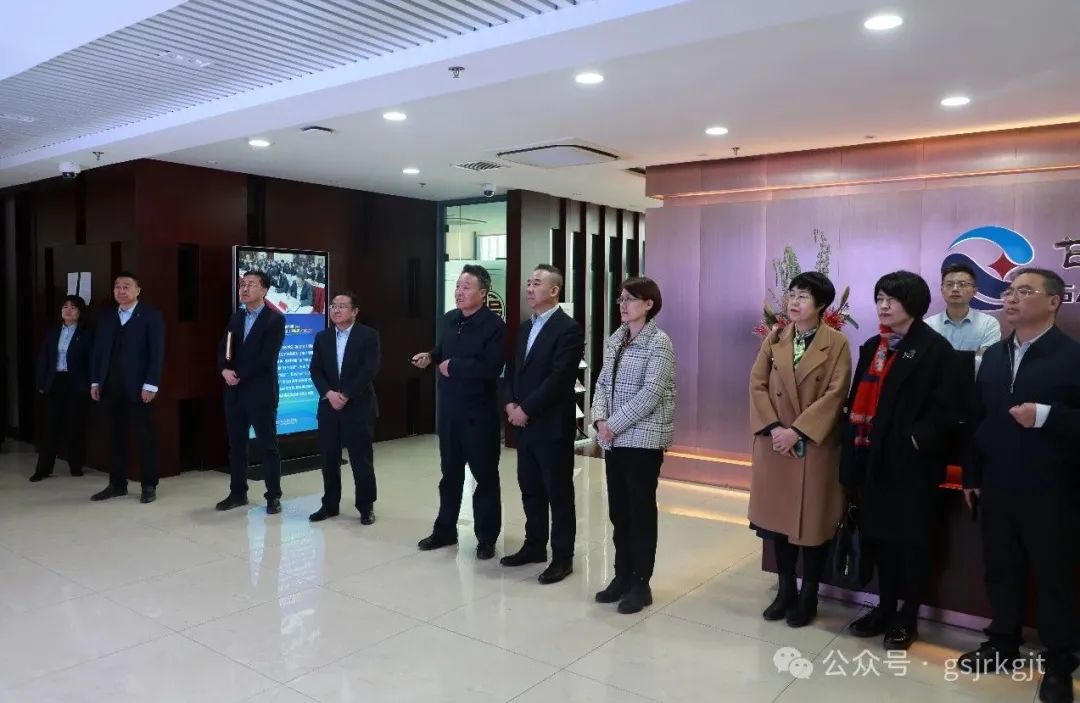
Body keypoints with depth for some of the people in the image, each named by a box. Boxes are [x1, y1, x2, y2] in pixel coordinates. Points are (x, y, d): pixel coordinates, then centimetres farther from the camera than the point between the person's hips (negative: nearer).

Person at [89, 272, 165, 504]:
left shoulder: (151, 316, -2)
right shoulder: (107, 317, 14)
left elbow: (157, 352, -9)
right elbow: (97, 350, 14)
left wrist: (150, 385, -16)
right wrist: (95, 381, 6)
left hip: (139, 387, -5)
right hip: (111, 387, 5)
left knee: (146, 437, 2)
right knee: (116, 437, 9)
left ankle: (149, 486, 9)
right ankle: (117, 484, 18)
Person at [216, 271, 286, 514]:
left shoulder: (275, 319, -7)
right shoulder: (236, 317, 14)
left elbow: (267, 357, -15)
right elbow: (223, 349, 9)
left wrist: (239, 375, -14)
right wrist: (225, 370, -11)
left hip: (260, 392, -6)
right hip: (234, 392, 6)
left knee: (267, 445, 1)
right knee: (236, 444, 12)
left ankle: (273, 496, 9)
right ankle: (237, 493, 23)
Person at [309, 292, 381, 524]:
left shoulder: (368, 335, -4)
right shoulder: (322, 337, 10)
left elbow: (369, 370, -12)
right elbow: (315, 370, 4)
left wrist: (346, 395, -16)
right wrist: (329, 393, -13)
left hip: (358, 406, -4)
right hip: (328, 406, 4)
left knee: (361, 459, 1)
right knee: (329, 459, 8)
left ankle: (366, 507, 12)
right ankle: (330, 504, 21)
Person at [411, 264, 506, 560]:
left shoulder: (494, 325, -15)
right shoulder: (449, 319, 8)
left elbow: (491, 368, -25)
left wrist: (453, 366, -18)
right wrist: (431, 356, 3)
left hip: (479, 412, -7)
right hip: (448, 409, 7)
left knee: (485, 475, 6)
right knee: (450, 473, 17)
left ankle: (487, 538, 18)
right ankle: (445, 530, 31)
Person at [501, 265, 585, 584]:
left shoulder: (568, 329, -12)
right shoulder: (526, 327, 15)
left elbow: (560, 378, -19)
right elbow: (513, 369, 16)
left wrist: (526, 409, -16)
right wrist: (511, 403, 0)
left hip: (552, 425, -8)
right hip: (524, 423, 8)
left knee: (558, 492, 3)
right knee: (530, 489, 15)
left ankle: (562, 557, 13)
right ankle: (534, 545, 29)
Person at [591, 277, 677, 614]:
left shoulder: (659, 342, -10)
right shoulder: (614, 340, 11)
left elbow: (651, 393, -17)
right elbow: (602, 383, 11)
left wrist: (615, 424, -16)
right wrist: (599, 420, -5)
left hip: (643, 438, -7)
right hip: (614, 438, 7)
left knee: (641, 510, 2)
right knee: (618, 509, 12)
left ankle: (641, 583, 14)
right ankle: (622, 576, 25)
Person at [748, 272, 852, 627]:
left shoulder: (837, 343, -5)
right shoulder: (774, 340, 7)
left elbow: (835, 394, -12)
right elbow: (757, 385, 1)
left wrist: (797, 431, -18)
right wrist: (773, 428, -12)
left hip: (815, 446, -3)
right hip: (774, 444, 4)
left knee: (812, 521, 5)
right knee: (778, 517, 10)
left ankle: (808, 597, 20)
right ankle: (785, 590, 25)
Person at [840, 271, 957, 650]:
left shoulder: (935, 348, -7)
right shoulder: (872, 347, 14)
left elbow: (945, 408, -13)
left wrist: (918, 439, -18)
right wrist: (854, 442, 6)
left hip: (912, 461, -6)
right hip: (873, 457, 7)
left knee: (910, 539, 5)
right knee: (879, 535, 13)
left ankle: (908, 617, 19)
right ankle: (885, 608, 27)